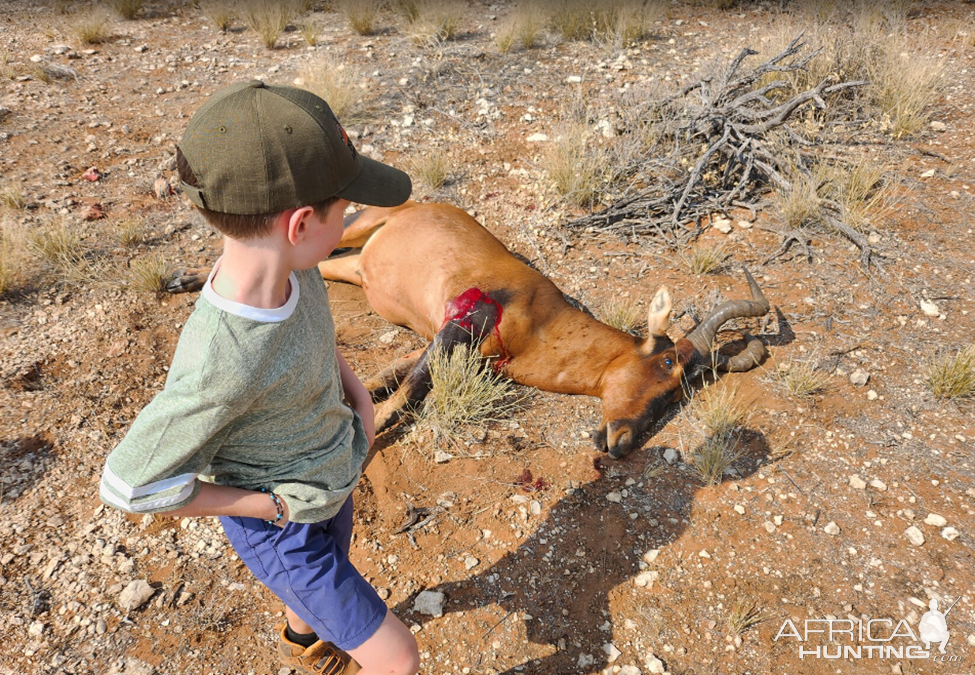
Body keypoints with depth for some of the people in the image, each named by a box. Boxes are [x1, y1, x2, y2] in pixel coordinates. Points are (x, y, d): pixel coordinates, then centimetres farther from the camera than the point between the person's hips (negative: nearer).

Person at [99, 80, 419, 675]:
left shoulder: (287, 263, -19)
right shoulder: (223, 369, -40)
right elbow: (129, 485, -25)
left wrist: (357, 393, -6)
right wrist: (279, 506, -20)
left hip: (330, 477, 7)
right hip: (280, 527, -7)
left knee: (333, 574, 35)